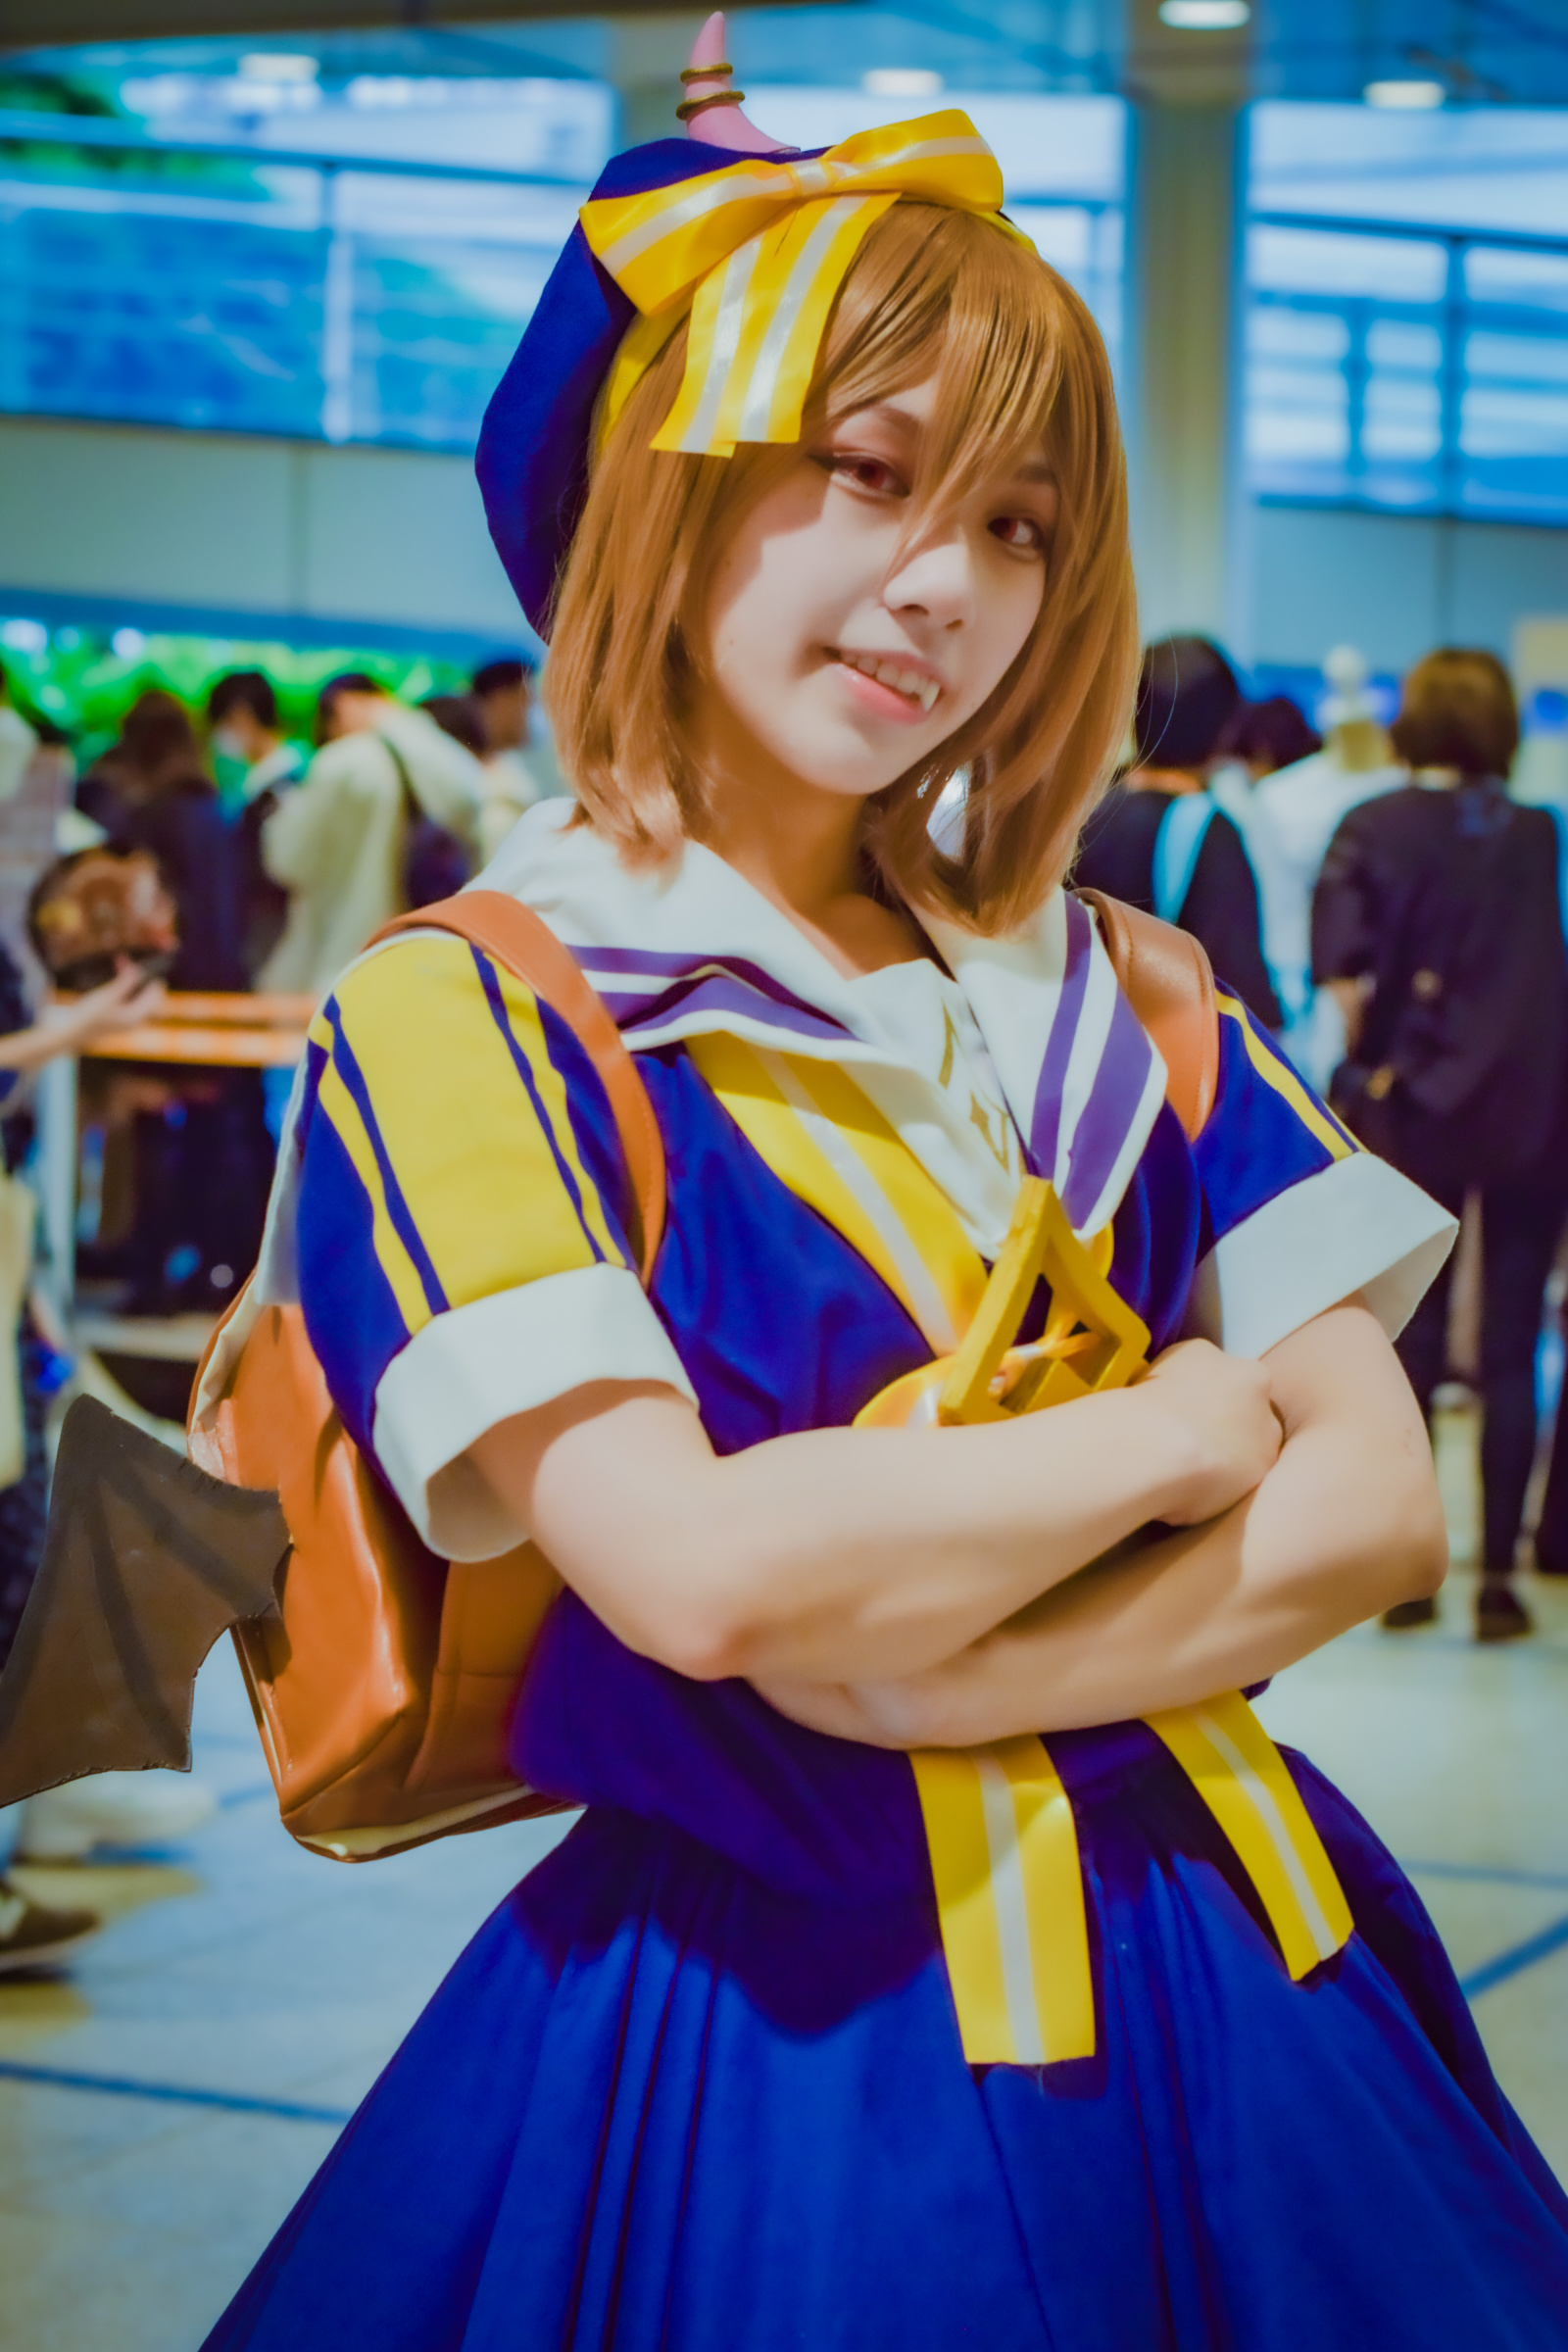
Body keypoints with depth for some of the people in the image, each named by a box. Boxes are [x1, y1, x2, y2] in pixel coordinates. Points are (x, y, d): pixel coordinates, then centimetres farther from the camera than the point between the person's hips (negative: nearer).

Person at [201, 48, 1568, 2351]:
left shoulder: (1113, 1005, 7)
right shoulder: (460, 1019, -9)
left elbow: (1378, 1505, -3)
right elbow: (696, 1565, -23)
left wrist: (912, 1667, -17)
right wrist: (1184, 1431, -11)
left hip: (1226, 1971, 5)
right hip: (787, 2035, -5)